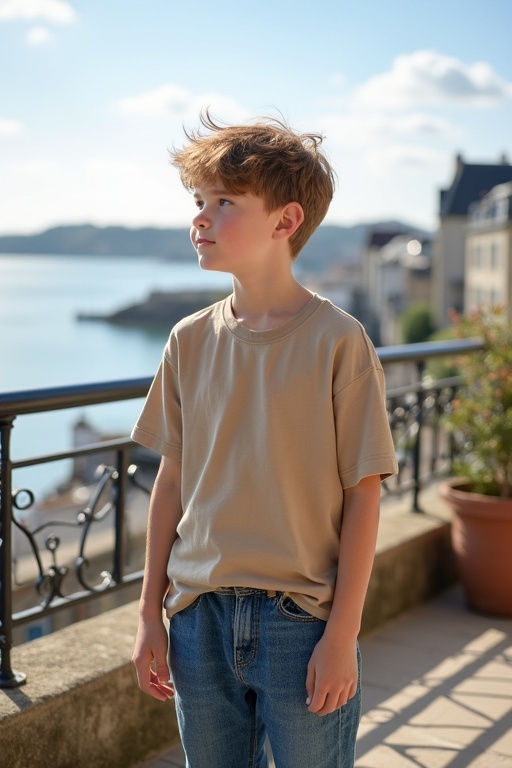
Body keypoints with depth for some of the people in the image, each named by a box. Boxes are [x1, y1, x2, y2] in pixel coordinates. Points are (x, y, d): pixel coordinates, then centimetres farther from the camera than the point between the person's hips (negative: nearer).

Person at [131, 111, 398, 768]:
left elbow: (363, 496, -8)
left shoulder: (337, 341, -10)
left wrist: (341, 635, -10)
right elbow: (172, 480, 7)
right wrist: (150, 615, 8)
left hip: (302, 619, -4)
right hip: (200, 616, 4)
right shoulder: (191, 341, 3)